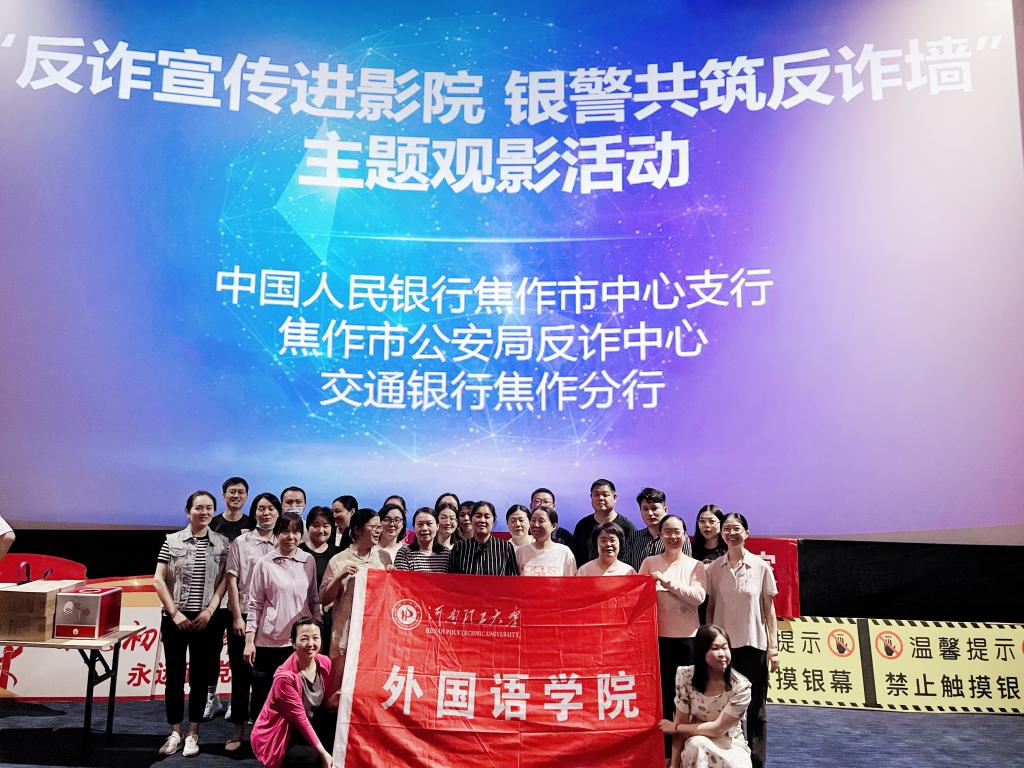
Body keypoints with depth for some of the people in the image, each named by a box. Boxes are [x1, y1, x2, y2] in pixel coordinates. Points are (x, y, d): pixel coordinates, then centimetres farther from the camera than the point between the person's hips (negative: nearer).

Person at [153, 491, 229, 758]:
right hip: (175, 619, 0)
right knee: (174, 675, 6)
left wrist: (209, 611, -10)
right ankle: (175, 732, 19)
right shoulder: (172, 541, 1)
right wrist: (175, 613, -7)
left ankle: (193, 733, 17)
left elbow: (224, 580, 0)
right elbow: (158, 580, -1)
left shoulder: (222, 543, 2)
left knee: (200, 676, 6)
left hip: (205, 620, 0)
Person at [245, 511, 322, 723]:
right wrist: (249, 640, -4)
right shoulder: (265, 564, -2)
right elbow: (255, 604, 1)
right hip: (269, 641, -2)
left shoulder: (309, 561, 4)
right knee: (263, 697, 7)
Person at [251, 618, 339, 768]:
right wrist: (323, 753, -25)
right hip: (276, 739, -6)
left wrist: (331, 702, -19)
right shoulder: (285, 676, -26)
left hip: (308, 726, 6)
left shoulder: (325, 663, -8)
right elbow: (300, 718, -24)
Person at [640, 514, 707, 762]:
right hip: (656, 636, 0)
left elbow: (698, 596, -12)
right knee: (658, 692, 3)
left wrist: (668, 582, -17)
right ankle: (660, 750, 16)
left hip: (686, 638, 0)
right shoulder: (649, 563, 4)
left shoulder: (695, 566, 3)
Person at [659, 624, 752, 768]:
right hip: (695, 748, 1)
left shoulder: (741, 686, -19)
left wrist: (675, 727, -12)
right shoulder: (686, 676, -14)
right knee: (697, 743, -33)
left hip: (729, 745, -1)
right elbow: (681, 723, -11)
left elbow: (718, 728, -19)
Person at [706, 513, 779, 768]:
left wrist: (773, 647, 0)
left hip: (754, 644, -1)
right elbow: (710, 607, 6)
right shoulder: (714, 568, 1)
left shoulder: (761, 567, -2)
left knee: (756, 708, 6)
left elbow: (769, 609, 2)